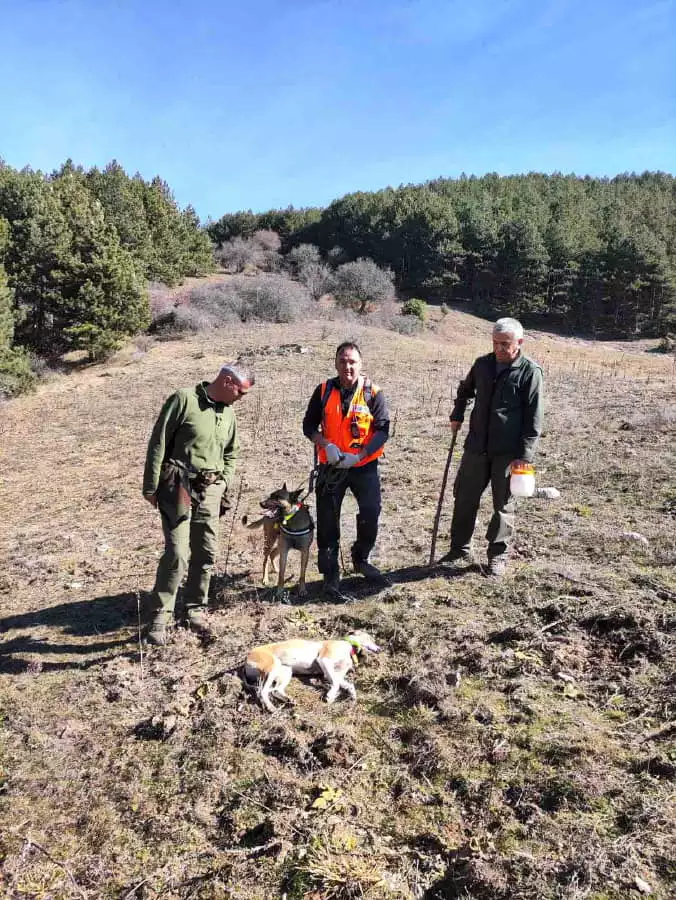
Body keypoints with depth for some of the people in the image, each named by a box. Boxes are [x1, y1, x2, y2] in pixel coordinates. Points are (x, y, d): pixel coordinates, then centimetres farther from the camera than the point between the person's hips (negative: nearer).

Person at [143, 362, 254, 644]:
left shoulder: (228, 412, 11)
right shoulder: (184, 399, -9)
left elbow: (232, 453, 24)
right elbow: (158, 443, -9)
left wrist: (225, 482, 11)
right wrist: (151, 487, -9)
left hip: (210, 490, 6)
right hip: (178, 487, -6)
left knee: (206, 553, 8)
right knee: (177, 553, -11)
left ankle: (196, 610, 24)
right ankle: (160, 617, 2)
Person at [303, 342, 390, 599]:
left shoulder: (373, 393, -6)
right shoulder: (324, 391, -1)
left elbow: (382, 429, -9)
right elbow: (309, 425, 3)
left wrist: (358, 456, -19)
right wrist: (326, 445, -16)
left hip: (364, 466, -1)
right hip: (331, 467, 1)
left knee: (371, 513, -4)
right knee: (327, 522, 3)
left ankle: (360, 559, 25)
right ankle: (331, 575, 16)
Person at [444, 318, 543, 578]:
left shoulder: (530, 371, -8)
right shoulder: (483, 364, 6)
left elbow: (534, 418, -10)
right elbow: (465, 390, 27)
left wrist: (525, 454, -15)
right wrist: (457, 415, 13)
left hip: (508, 451, -4)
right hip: (476, 446, 5)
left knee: (503, 505, 7)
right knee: (464, 498, 9)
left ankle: (498, 556, 21)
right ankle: (460, 551, 23)